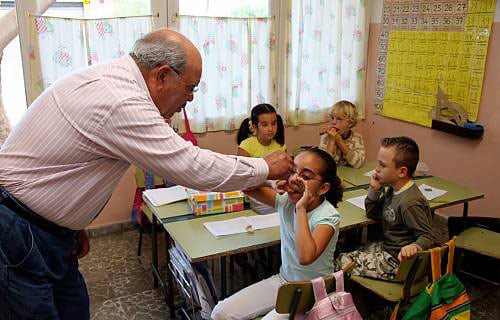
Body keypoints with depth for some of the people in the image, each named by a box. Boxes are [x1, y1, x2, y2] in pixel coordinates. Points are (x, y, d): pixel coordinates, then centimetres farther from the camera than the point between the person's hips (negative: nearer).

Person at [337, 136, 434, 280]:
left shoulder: (410, 203, -29)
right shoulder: (394, 190, 0)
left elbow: (427, 237, -22)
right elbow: (372, 213, 11)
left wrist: (414, 247, -44)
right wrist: (374, 189, -6)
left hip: (397, 260, -9)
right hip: (385, 247, 9)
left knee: (344, 267, -7)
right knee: (342, 258, 7)